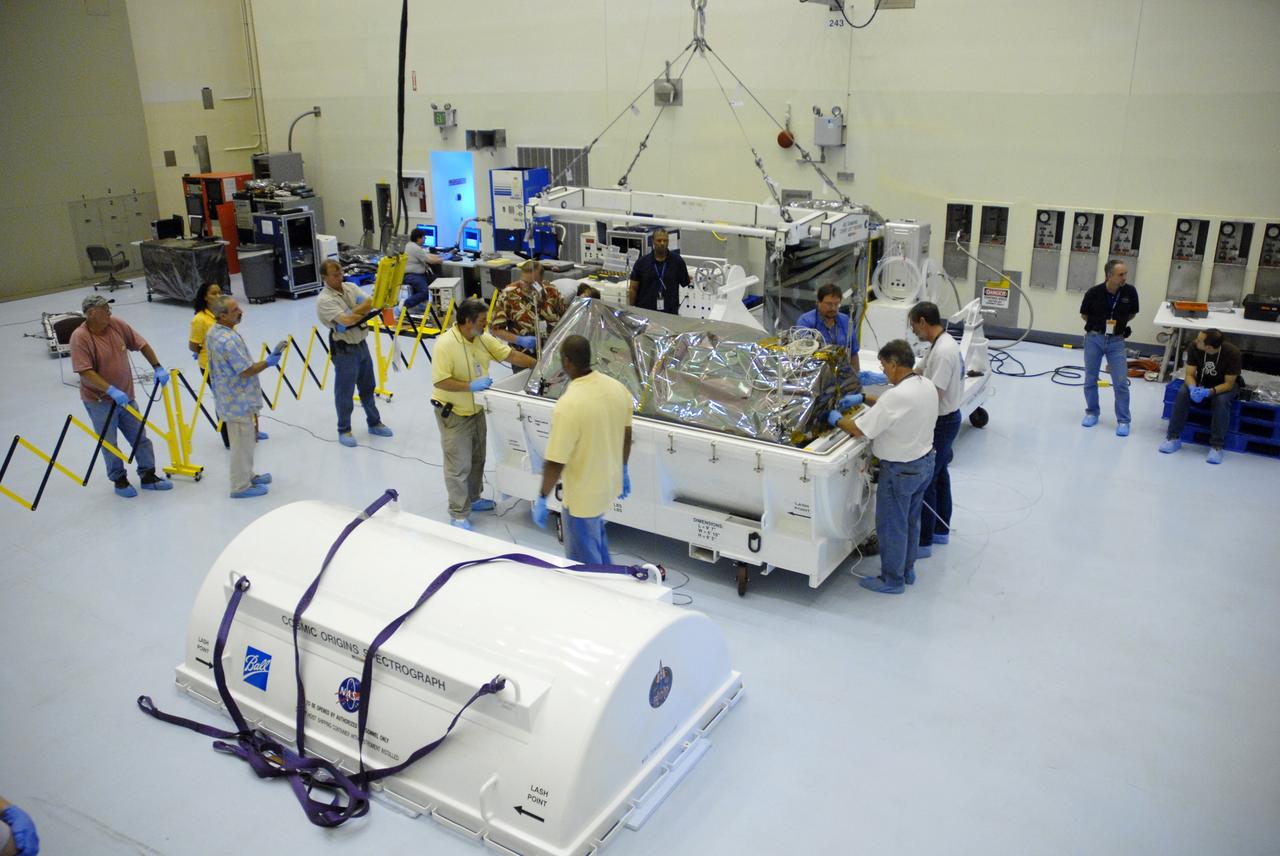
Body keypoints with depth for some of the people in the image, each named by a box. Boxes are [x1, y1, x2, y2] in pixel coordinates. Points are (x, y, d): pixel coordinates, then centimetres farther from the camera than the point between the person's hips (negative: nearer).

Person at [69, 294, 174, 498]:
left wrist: (158, 368, -2)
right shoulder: (80, 337, -19)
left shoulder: (117, 325, -5)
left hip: (125, 396, 5)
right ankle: (119, 481, 23)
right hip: (99, 401, -5)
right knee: (109, 444, 8)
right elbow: (85, 372, -25)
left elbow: (142, 344, 6)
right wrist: (112, 390, -33)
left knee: (141, 438, 10)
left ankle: (148, 476, 21)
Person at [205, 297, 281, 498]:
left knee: (245, 439, 23)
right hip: (239, 401, -10)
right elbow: (246, 371, -24)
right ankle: (241, 486, 13)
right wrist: (268, 362, -14)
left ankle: (248, 475, 37)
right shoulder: (229, 340, -28)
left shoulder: (213, 333, 4)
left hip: (228, 397, 10)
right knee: (242, 442, 2)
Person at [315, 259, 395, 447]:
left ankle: (374, 423, 33)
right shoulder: (324, 300, -17)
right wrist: (364, 309, -17)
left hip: (361, 345, 7)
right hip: (344, 350, -7)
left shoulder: (351, 287, 3)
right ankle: (344, 430, 20)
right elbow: (346, 320, -28)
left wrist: (356, 312, -24)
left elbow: (370, 303, -5)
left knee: (367, 387, 19)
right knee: (345, 392, 5)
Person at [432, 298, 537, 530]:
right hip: (453, 414, -8)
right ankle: (459, 515, 8)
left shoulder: (483, 339, -2)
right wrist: (471, 386, -31)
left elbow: (511, 355, 5)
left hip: (476, 410, 8)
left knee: (477, 460, 21)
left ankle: (472, 499, 39)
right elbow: (440, 381, -27)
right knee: (459, 466, -2)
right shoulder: (445, 344, -25)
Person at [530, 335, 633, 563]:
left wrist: (541, 499, -11)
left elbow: (555, 463, -25)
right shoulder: (617, 387, -9)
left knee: (584, 559, 15)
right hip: (610, 483, 8)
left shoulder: (568, 406, -31)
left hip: (583, 495, -8)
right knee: (596, 532, 34)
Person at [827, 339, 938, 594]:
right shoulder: (926, 385, -1)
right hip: (925, 462, 9)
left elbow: (860, 429, -24)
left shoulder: (898, 395, -29)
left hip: (901, 470, -9)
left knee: (891, 526, 8)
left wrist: (837, 420, -6)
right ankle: (907, 570, 38)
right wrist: (863, 398, 12)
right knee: (911, 521, 23)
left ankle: (892, 580, 21)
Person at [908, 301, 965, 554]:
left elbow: (934, 395, -28)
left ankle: (924, 542, 4)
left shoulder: (943, 352, -25)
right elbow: (918, 372, 17)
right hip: (945, 419, 10)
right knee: (938, 475, 21)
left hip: (942, 423, -10)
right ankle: (941, 530, 34)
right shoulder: (940, 344, 7)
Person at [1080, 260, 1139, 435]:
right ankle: (1092, 412, 28)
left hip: (1116, 341, 0)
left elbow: (1132, 313, 10)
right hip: (1094, 338, 0)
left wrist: (1118, 323, 1)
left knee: (1121, 382, -4)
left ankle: (1123, 420, 7)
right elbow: (1084, 315, 5)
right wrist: (1101, 323, -2)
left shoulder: (1130, 292, -8)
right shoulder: (1094, 292, -12)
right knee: (1090, 379, 9)